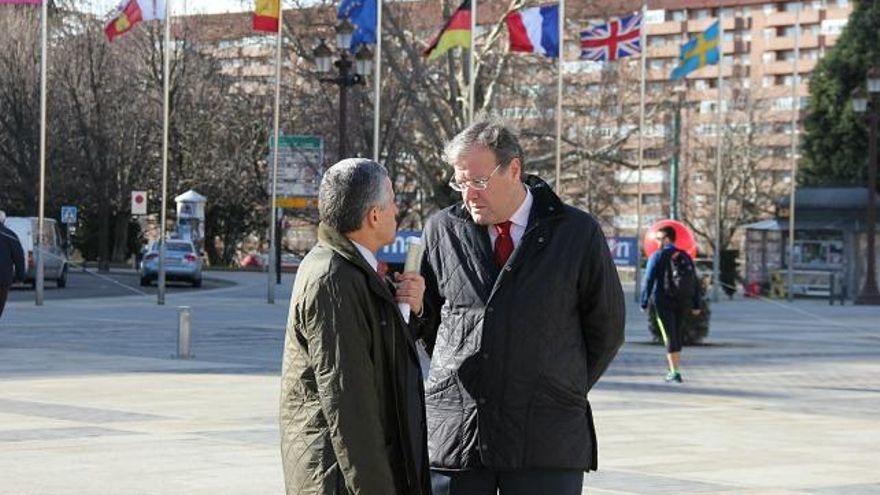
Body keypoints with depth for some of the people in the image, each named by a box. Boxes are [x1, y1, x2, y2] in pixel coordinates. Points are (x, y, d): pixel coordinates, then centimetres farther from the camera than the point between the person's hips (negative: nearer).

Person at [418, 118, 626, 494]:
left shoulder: (577, 234, 0)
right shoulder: (441, 230, 5)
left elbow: (605, 329, 9)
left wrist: (565, 390, 9)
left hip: (546, 445, -2)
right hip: (453, 434, 2)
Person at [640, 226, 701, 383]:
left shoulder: (658, 256, -7)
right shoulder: (685, 257, 9)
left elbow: (648, 281, -9)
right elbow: (695, 283, 9)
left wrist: (644, 303, -5)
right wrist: (696, 305, 12)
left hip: (663, 302, -5)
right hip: (682, 303, 5)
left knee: (670, 336, -3)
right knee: (677, 334, 16)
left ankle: (675, 373, -6)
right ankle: (674, 369, 22)